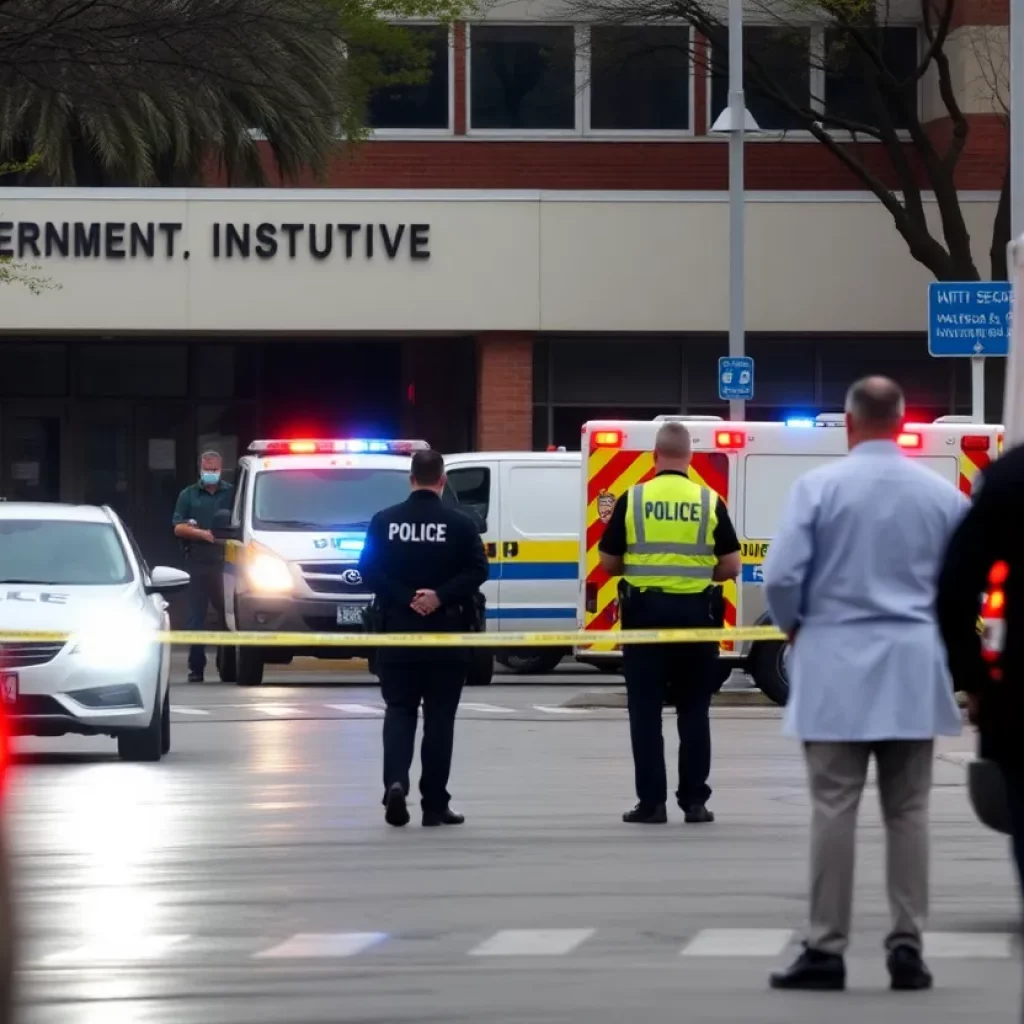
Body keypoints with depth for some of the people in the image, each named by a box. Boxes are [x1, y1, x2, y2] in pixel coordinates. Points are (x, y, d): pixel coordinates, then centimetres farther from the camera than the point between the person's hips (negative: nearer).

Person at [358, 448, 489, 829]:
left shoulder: (385, 521, 2)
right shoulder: (460, 523, -3)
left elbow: (369, 571, -5)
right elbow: (477, 570, -13)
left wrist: (404, 599, -9)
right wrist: (440, 597, -15)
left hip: (398, 632, 1)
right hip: (445, 634, -1)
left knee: (399, 711, 9)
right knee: (439, 717, 5)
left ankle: (396, 782, -15)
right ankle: (435, 804, 5)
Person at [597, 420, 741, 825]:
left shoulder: (632, 500, -2)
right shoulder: (710, 502, -1)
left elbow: (609, 563, 2)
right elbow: (730, 566, 0)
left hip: (645, 610, -1)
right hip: (694, 613, 1)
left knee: (646, 711, 3)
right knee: (693, 711, 7)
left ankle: (651, 802, 1)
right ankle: (694, 801, 6)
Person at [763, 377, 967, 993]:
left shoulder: (820, 487, -8)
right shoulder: (943, 494, 1)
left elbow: (782, 576, -11)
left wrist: (793, 626, 9)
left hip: (838, 664, -2)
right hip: (913, 668, 2)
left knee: (834, 808, 0)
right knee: (908, 810, 7)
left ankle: (827, 950, -1)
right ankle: (907, 947, 5)